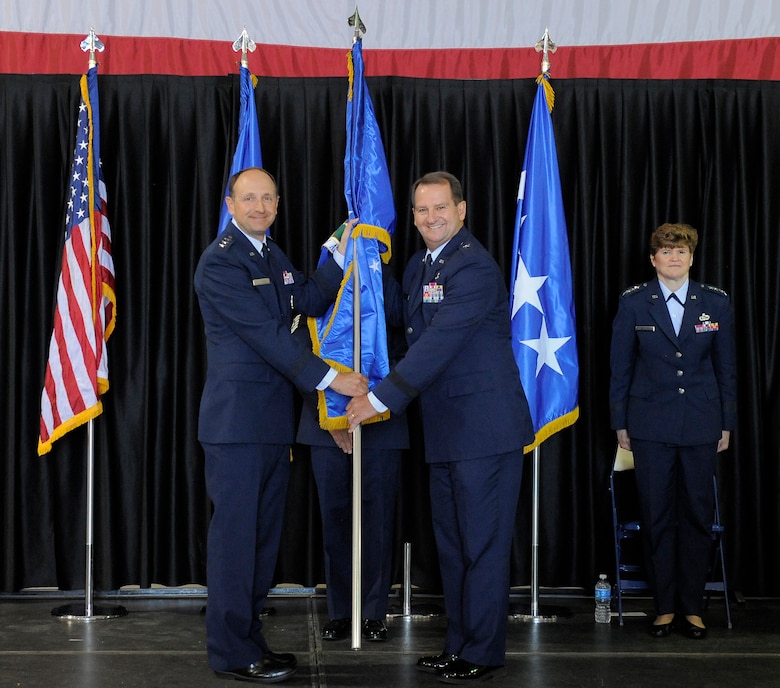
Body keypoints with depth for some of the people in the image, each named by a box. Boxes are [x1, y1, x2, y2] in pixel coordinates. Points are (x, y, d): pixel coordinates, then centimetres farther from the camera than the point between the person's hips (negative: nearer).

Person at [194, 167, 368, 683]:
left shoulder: (273, 256, 18)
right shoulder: (220, 261, -12)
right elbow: (265, 332, -18)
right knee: (235, 532, -3)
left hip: (275, 418, 9)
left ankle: (249, 638, 23)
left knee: (264, 534, 13)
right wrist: (329, 379, -19)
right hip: (237, 419, -9)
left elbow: (310, 301, 10)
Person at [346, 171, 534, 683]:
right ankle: (460, 646, 26)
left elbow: (439, 343, -23)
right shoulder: (419, 266, 14)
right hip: (446, 430, 9)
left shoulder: (474, 266, -16)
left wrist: (380, 399, -24)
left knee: (482, 544, -1)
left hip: (484, 427, -9)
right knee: (452, 544, 15)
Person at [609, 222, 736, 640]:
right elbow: (620, 366, 4)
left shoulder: (715, 302, 4)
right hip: (651, 426, -1)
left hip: (701, 425, 1)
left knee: (698, 515, 4)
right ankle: (664, 606, 14)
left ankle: (692, 606, 16)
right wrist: (620, 423, 2)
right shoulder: (633, 302, 1)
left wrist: (727, 423, 7)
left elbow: (726, 367, 9)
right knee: (656, 516, 3)